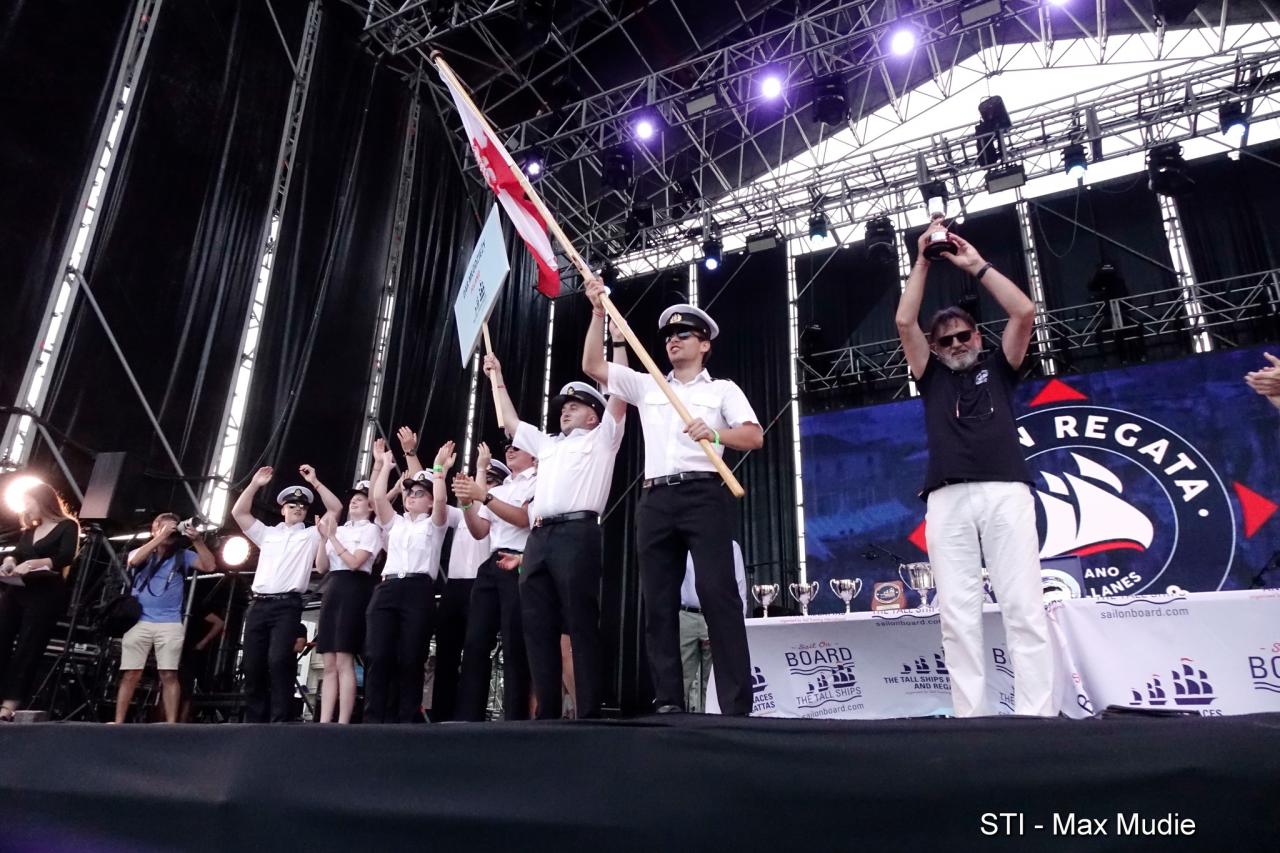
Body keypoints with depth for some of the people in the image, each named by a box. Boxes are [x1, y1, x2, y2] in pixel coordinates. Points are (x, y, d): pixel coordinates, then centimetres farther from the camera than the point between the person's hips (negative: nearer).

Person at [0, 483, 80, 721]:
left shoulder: (67, 526, -2)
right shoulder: (29, 530, 20)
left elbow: (66, 557, -15)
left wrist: (36, 563, -31)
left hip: (46, 594, -7)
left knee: (27, 649, -8)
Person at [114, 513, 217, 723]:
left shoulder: (183, 555, 11)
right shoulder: (141, 553, 12)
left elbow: (210, 566, -2)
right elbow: (134, 560, -12)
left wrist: (197, 541, -12)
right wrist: (162, 537, -15)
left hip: (170, 624, 0)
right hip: (138, 621, 0)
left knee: (169, 675, -5)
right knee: (130, 674, 0)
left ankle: (171, 724, -5)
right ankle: (118, 722, 7)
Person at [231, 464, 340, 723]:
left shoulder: (311, 535, 14)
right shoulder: (267, 533, 24)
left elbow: (336, 508, 5)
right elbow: (238, 512, 19)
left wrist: (315, 482, 4)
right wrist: (255, 484, 11)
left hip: (287, 605, -4)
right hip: (258, 605, 4)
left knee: (279, 660, -18)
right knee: (252, 665, 1)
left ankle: (280, 721, -16)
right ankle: (254, 721, 8)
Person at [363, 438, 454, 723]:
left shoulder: (433, 524, 16)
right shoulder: (395, 523, 26)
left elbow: (441, 500, -4)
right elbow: (377, 497, 11)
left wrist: (438, 468, 0)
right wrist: (385, 465, 14)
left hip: (419, 591, -3)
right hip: (386, 589, 3)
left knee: (410, 659, -7)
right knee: (377, 656, -9)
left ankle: (407, 720, -2)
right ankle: (374, 720, -6)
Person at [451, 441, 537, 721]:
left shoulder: (538, 482, 4)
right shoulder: (497, 490, 24)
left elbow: (524, 519, -10)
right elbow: (479, 532, 17)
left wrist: (483, 496, -16)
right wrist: (467, 503, 1)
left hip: (519, 566, -6)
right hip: (491, 566, 7)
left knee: (514, 645, -8)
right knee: (475, 642, 1)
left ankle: (514, 718, -3)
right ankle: (466, 716, 5)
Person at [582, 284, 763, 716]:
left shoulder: (722, 389, 14)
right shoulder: (646, 387, 22)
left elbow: (755, 437, 2)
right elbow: (592, 365, 14)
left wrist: (715, 434, -17)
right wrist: (599, 312, 9)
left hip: (704, 494, -4)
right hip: (655, 500, 4)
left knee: (717, 593, -13)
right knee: (657, 601, 0)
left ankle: (737, 705, -12)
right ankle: (668, 702, 5)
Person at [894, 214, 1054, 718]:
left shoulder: (998, 367, 21)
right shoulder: (932, 378, 23)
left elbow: (1024, 312, 8)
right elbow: (904, 322, 12)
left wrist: (976, 265, 12)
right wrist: (924, 260, 15)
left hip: (1005, 491, -1)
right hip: (948, 499, 1)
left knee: (1023, 607, -6)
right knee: (957, 614, -4)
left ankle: (1036, 714, -5)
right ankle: (969, 716, -3)